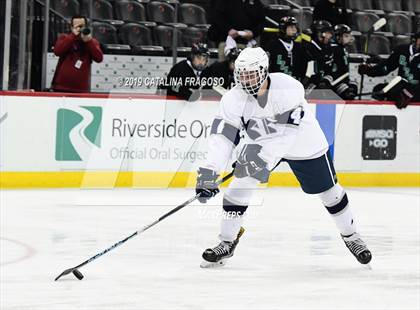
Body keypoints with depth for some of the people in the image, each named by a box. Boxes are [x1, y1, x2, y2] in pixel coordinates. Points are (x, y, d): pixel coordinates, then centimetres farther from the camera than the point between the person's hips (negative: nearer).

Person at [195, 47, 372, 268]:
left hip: (304, 144, -3)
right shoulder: (234, 98, -23)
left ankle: (350, 236, 31)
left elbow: (285, 133, -38)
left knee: (329, 191, 7)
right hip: (260, 143, 3)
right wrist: (209, 170, -39)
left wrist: (263, 157, -47)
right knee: (240, 183, -14)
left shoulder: (288, 88, -35)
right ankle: (227, 242, -1)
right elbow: (223, 135, -27)